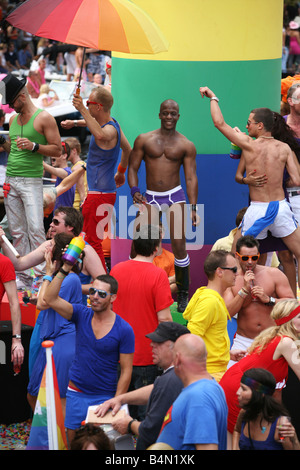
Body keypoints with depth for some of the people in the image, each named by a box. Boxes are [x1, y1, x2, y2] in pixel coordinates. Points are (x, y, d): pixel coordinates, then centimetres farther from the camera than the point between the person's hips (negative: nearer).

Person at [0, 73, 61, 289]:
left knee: (35, 229, -11)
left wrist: (34, 146, -17)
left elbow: (57, 150, -4)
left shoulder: (44, 118, -3)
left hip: (31, 181, -6)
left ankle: (40, 276, -6)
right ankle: (24, 277, 7)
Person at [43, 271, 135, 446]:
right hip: (76, 392, 3)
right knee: (73, 440, 6)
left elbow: (126, 371, -7)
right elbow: (51, 299, -14)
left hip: (105, 396, -3)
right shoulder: (82, 315, -2)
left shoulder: (124, 330, -10)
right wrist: (64, 270, -22)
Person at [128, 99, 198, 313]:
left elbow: (191, 177, 2)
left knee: (178, 244, -9)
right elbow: (133, 167, 8)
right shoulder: (144, 140, 5)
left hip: (175, 196, -1)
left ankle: (183, 294, 2)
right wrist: (135, 191, -9)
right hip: (150, 198, 1)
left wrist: (193, 207, -6)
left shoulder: (186, 145, 4)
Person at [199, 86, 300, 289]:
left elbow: (219, 122, -3)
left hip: (258, 210, -1)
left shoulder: (249, 144, -8)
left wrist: (213, 97, 11)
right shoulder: (284, 148, -3)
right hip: (281, 206, 2)